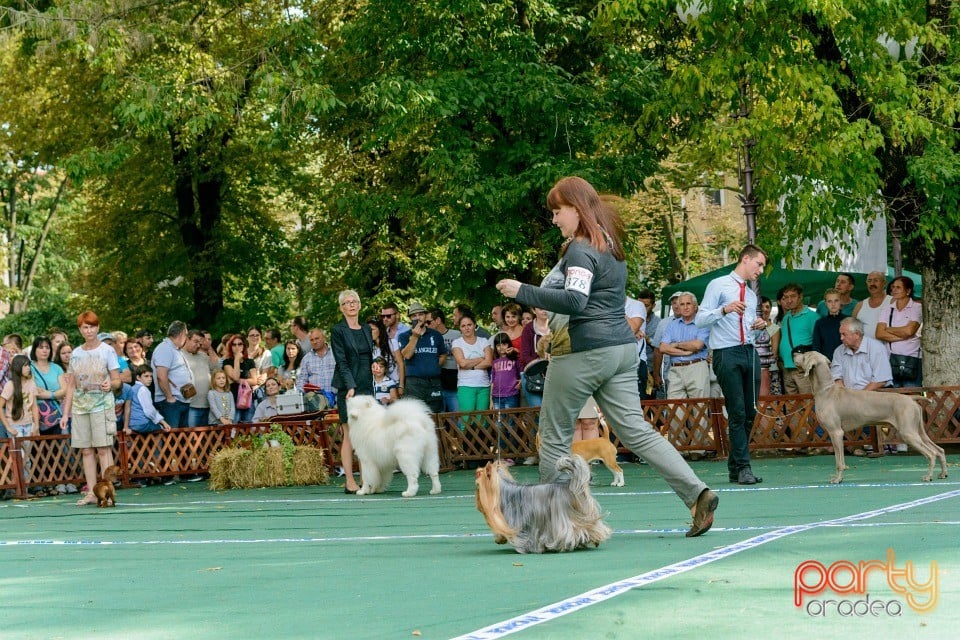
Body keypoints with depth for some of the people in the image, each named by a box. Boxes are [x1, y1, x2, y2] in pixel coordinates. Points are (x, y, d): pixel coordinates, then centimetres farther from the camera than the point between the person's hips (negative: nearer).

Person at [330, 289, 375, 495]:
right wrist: (350, 386, -18)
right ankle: (350, 482, -5)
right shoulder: (338, 331, -3)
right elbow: (341, 362, -9)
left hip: (367, 386, 6)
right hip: (347, 387, -6)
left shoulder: (366, 329, 16)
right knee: (350, 435, -7)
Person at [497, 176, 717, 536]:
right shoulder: (609, 244, 18)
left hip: (586, 353, -9)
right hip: (622, 348, 9)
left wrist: (523, 292, -20)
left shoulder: (580, 250, -12)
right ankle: (697, 493, -8)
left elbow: (574, 301, -24)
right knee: (636, 430, 4)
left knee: (554, 436, 4)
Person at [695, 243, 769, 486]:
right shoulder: (718, 285, 2)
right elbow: (700, 319, -6)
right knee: (737, 413, -10)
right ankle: (743, 468, -8)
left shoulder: (751, 295, 23)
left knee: (750, 413, 5)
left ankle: (735, 466, 14)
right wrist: (725, 309, -21)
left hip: (750, 353, 7)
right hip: (727, 354, -7)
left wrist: (760, 326, 5)